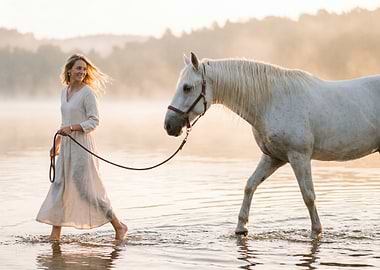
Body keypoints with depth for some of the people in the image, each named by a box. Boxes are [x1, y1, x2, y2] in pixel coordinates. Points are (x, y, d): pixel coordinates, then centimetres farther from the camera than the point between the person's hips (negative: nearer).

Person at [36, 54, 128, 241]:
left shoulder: (87, 93, -10)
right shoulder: (64, 91, 12)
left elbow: (94, 121, -14)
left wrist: (71, 128, -24)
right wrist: (57, 143, 23)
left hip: (81, 145, -7)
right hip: (66, 145, 8)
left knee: (87, 189, -5)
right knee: (59, 187, 6)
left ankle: (119, 226, 7)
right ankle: (55, 234, 13)